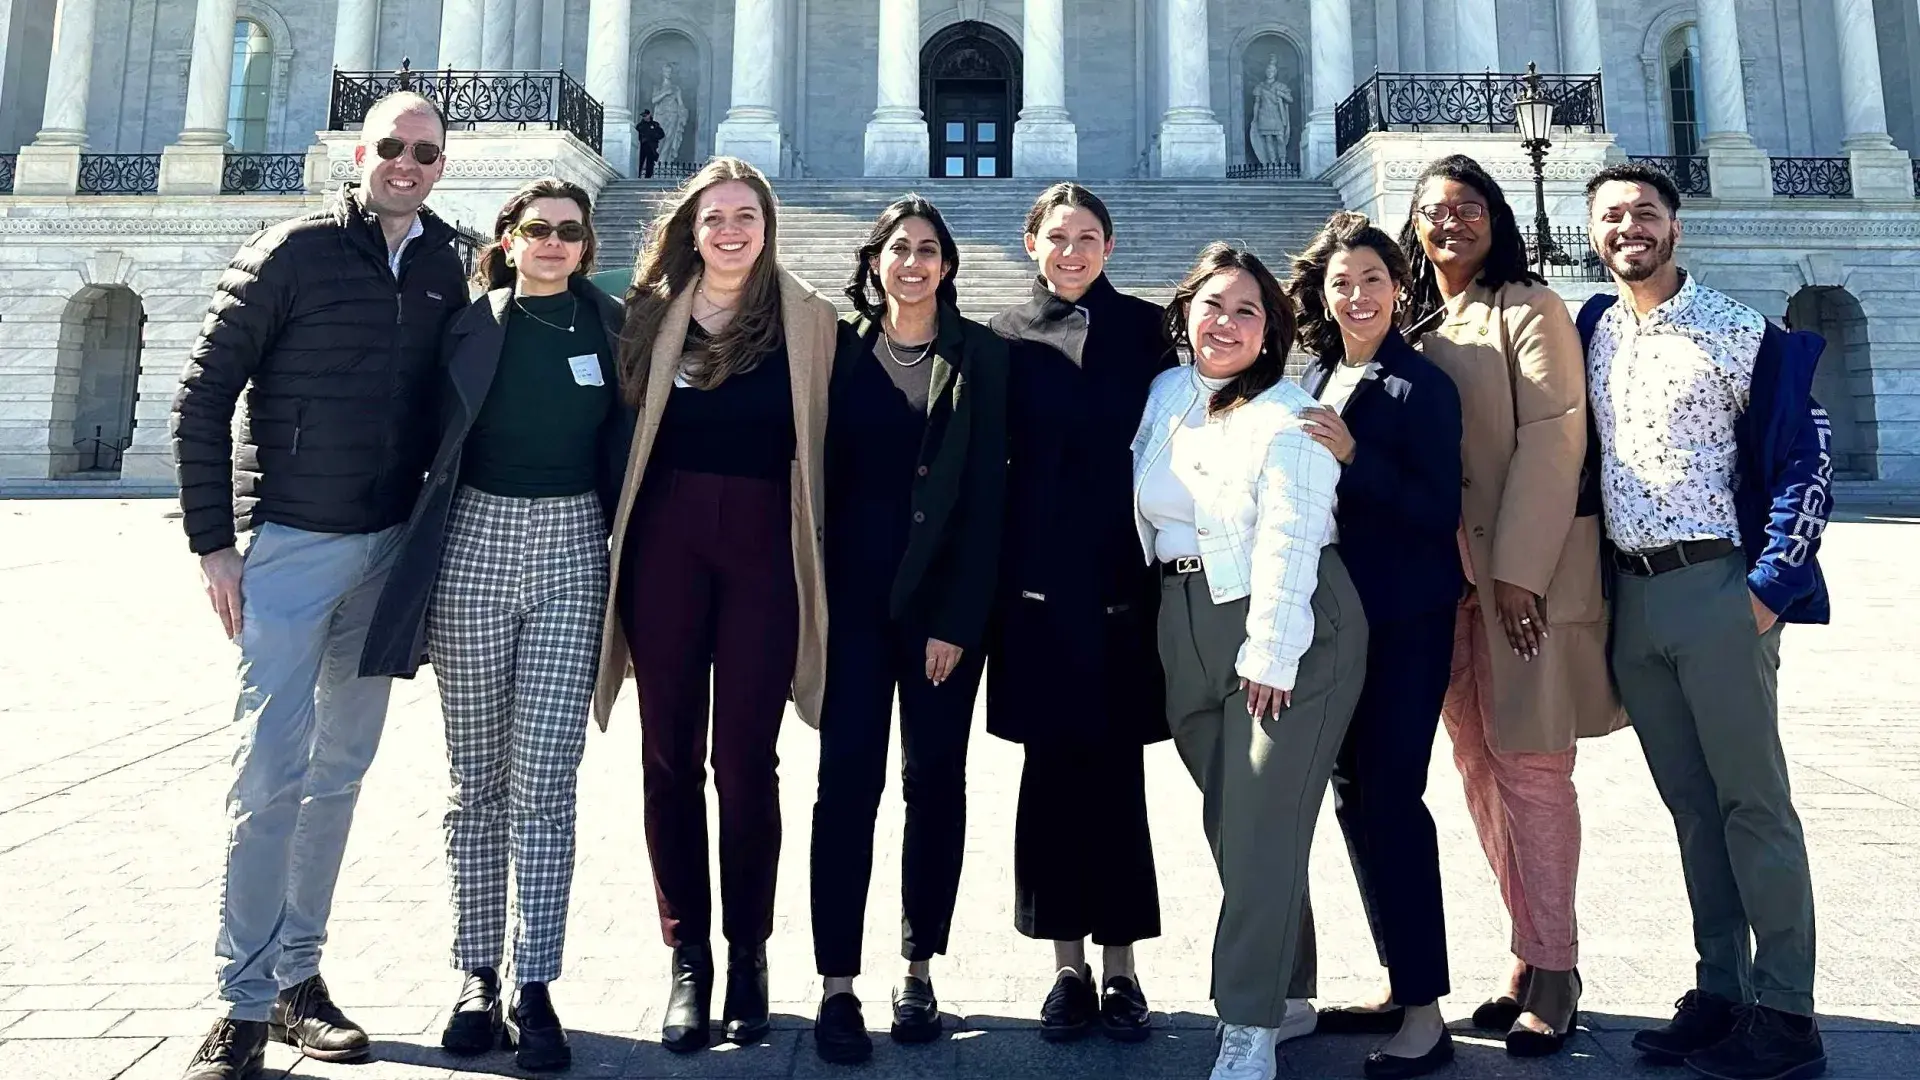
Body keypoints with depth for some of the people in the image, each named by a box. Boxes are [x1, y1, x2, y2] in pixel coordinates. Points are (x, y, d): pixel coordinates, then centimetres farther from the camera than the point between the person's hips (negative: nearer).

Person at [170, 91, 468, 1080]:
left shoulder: (447, 273, 8)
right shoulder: (291, 254, -4)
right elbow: (202, 397, -4)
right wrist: (212, 542, -8)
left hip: (391, 550, 4)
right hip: (291, 544, -4)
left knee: (340, 770, 11)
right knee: (272, 770, -5)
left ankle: (298, 972, 24)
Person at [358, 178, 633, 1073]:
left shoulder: (613, 326, 6)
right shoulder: (470, 323, 5)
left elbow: (625, 451, 9)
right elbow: (430, 439, 8)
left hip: (570, 553, 0)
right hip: (473, 546, 1)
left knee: (542, 784, -3)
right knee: (477, 780, 6)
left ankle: (534, 987, 5)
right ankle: (477, 974, 17)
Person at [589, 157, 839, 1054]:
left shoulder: (809, 321, 5)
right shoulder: (654, 312, 9)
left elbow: (821, 443, 3)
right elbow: (626, 428, 9)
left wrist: (817, 559, -3)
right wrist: (619, 536, 0)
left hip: (762, 544, -2)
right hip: (665, 538, 2)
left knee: (746, 760, 0)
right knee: (669, 754, 4)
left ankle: (748, 955, 17)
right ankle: (688, 958, 16)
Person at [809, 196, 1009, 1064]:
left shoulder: (981, 356, 1)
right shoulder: (841, 347, 5)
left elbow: (986, 492, -4)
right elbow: (819, 471, 4)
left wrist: (958, 619, -9)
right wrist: (815, 596, -2)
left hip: (945, 600, 0)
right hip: (855, 594, 1)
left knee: (935, 782, 7)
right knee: (847, 781, -2)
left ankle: (919, 971, 20)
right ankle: (837, 985, 6)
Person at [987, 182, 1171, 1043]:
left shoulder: (1145, 328, 7)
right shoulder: (1006, 336, 8)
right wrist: (989, 583, -1)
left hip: (1125, 582, 0)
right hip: (1039, 583, 0)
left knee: (1116, 771, 5)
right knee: (1052, 769, 5)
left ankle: (1120, 963, 18)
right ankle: (1069, 965, 18)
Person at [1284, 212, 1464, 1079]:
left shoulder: (1422, 385, -9)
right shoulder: (1315, 379, 10)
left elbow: (1440, 512, -16)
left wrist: (1354, 457, -24)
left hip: (1404, 619, -7)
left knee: (1391, 795, -7)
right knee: (1354, 795, 11)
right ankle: (1397, 981, 25)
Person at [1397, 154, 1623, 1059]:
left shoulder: (1529, 310, -2)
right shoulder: (1415, 323, 15)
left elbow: (1552, 439, -11)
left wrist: (1518, 568, -18)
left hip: (1525, 572, -6)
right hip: (1446, 573, 6)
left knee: (1529, 762, -5)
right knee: (1479, 763, 7)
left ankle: (1552, 969, 6)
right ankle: (1529, 957, 18)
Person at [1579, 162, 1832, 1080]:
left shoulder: (1740, 334, -4)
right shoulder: (1590, 332, 10)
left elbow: (1807, 462, -5)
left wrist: (1768, 588, -12)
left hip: (1717, 589, -5)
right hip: (1629, 595, 5)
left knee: (1753, 801, 0)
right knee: (1689, 805, 12)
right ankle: (1719, 992, 22)